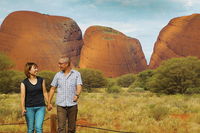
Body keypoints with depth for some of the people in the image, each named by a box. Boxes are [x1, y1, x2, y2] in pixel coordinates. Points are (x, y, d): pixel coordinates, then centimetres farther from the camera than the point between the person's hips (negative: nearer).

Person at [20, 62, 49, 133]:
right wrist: (23, 108, -18)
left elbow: (45, 92, 9)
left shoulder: (41, 80, 3)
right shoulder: (24, 82, -4)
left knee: (38, 127, -9)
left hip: (40, 107, 1)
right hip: (29, 108, -1)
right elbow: (23, 96, -9)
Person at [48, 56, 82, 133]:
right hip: (61, 105, 1)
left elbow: (79, 87, -12)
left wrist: (77, 95, -33)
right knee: (61, 126, -6)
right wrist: (49, 103, 8)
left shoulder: (76, 74, 0)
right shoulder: (58, 75, 5)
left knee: (72, 127, 9)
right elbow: (52, 89, 10)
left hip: (72, 104, 0)